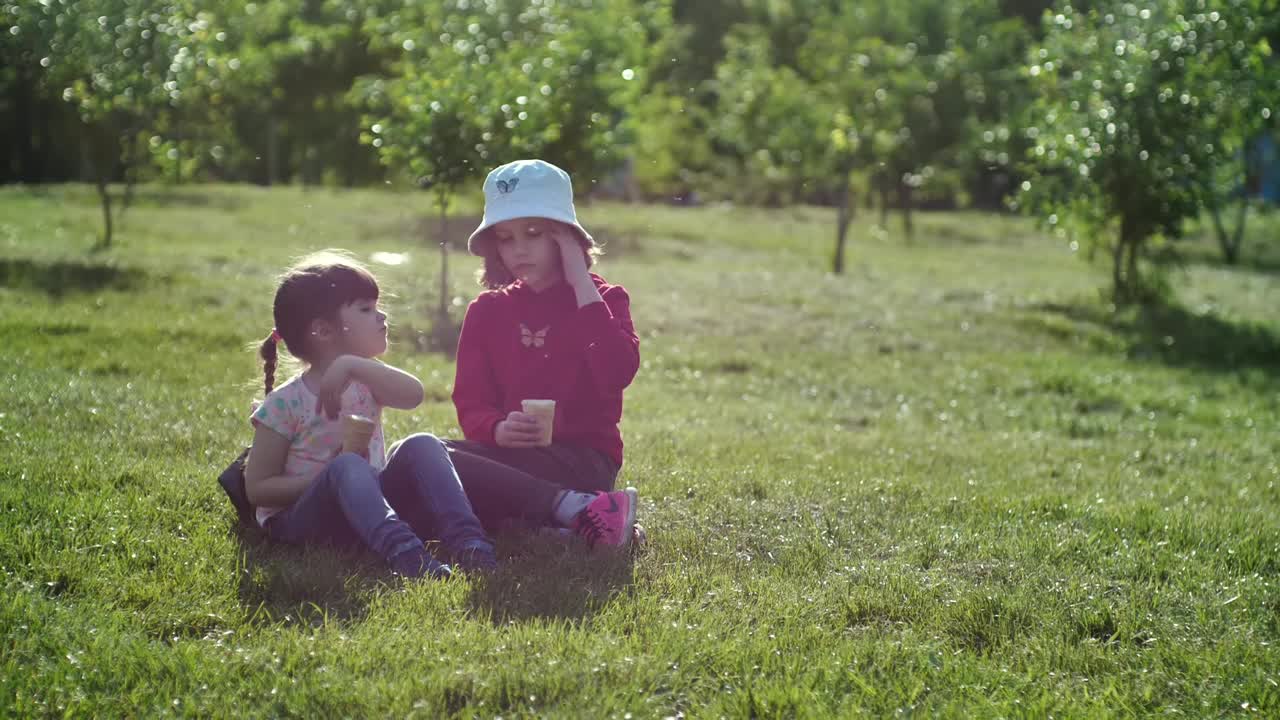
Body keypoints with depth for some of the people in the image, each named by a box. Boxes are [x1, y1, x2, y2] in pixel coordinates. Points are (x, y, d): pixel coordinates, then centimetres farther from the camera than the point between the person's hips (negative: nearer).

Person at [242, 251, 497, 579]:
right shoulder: (285, 403, -6)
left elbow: (412, 394, -16)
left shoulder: (365, 381, 8)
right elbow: (257, 489, -6)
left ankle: (467, 540, -39)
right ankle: (404, 551, -58)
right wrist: (330, 479, -18)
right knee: (347, 466, -35)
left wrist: (351, 365, -28)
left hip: (366, 510, 5)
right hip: (298, 520, -5)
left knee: (422, 446, -19)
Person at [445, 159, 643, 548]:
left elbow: (618, 373, -16)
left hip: (583, 460, -6)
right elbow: (470, 404, 6)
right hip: (512, 456, 6)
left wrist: (582, 284, -10)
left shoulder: (602, 299, 6)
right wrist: (498, 429, -19)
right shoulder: (487, 311, 16)